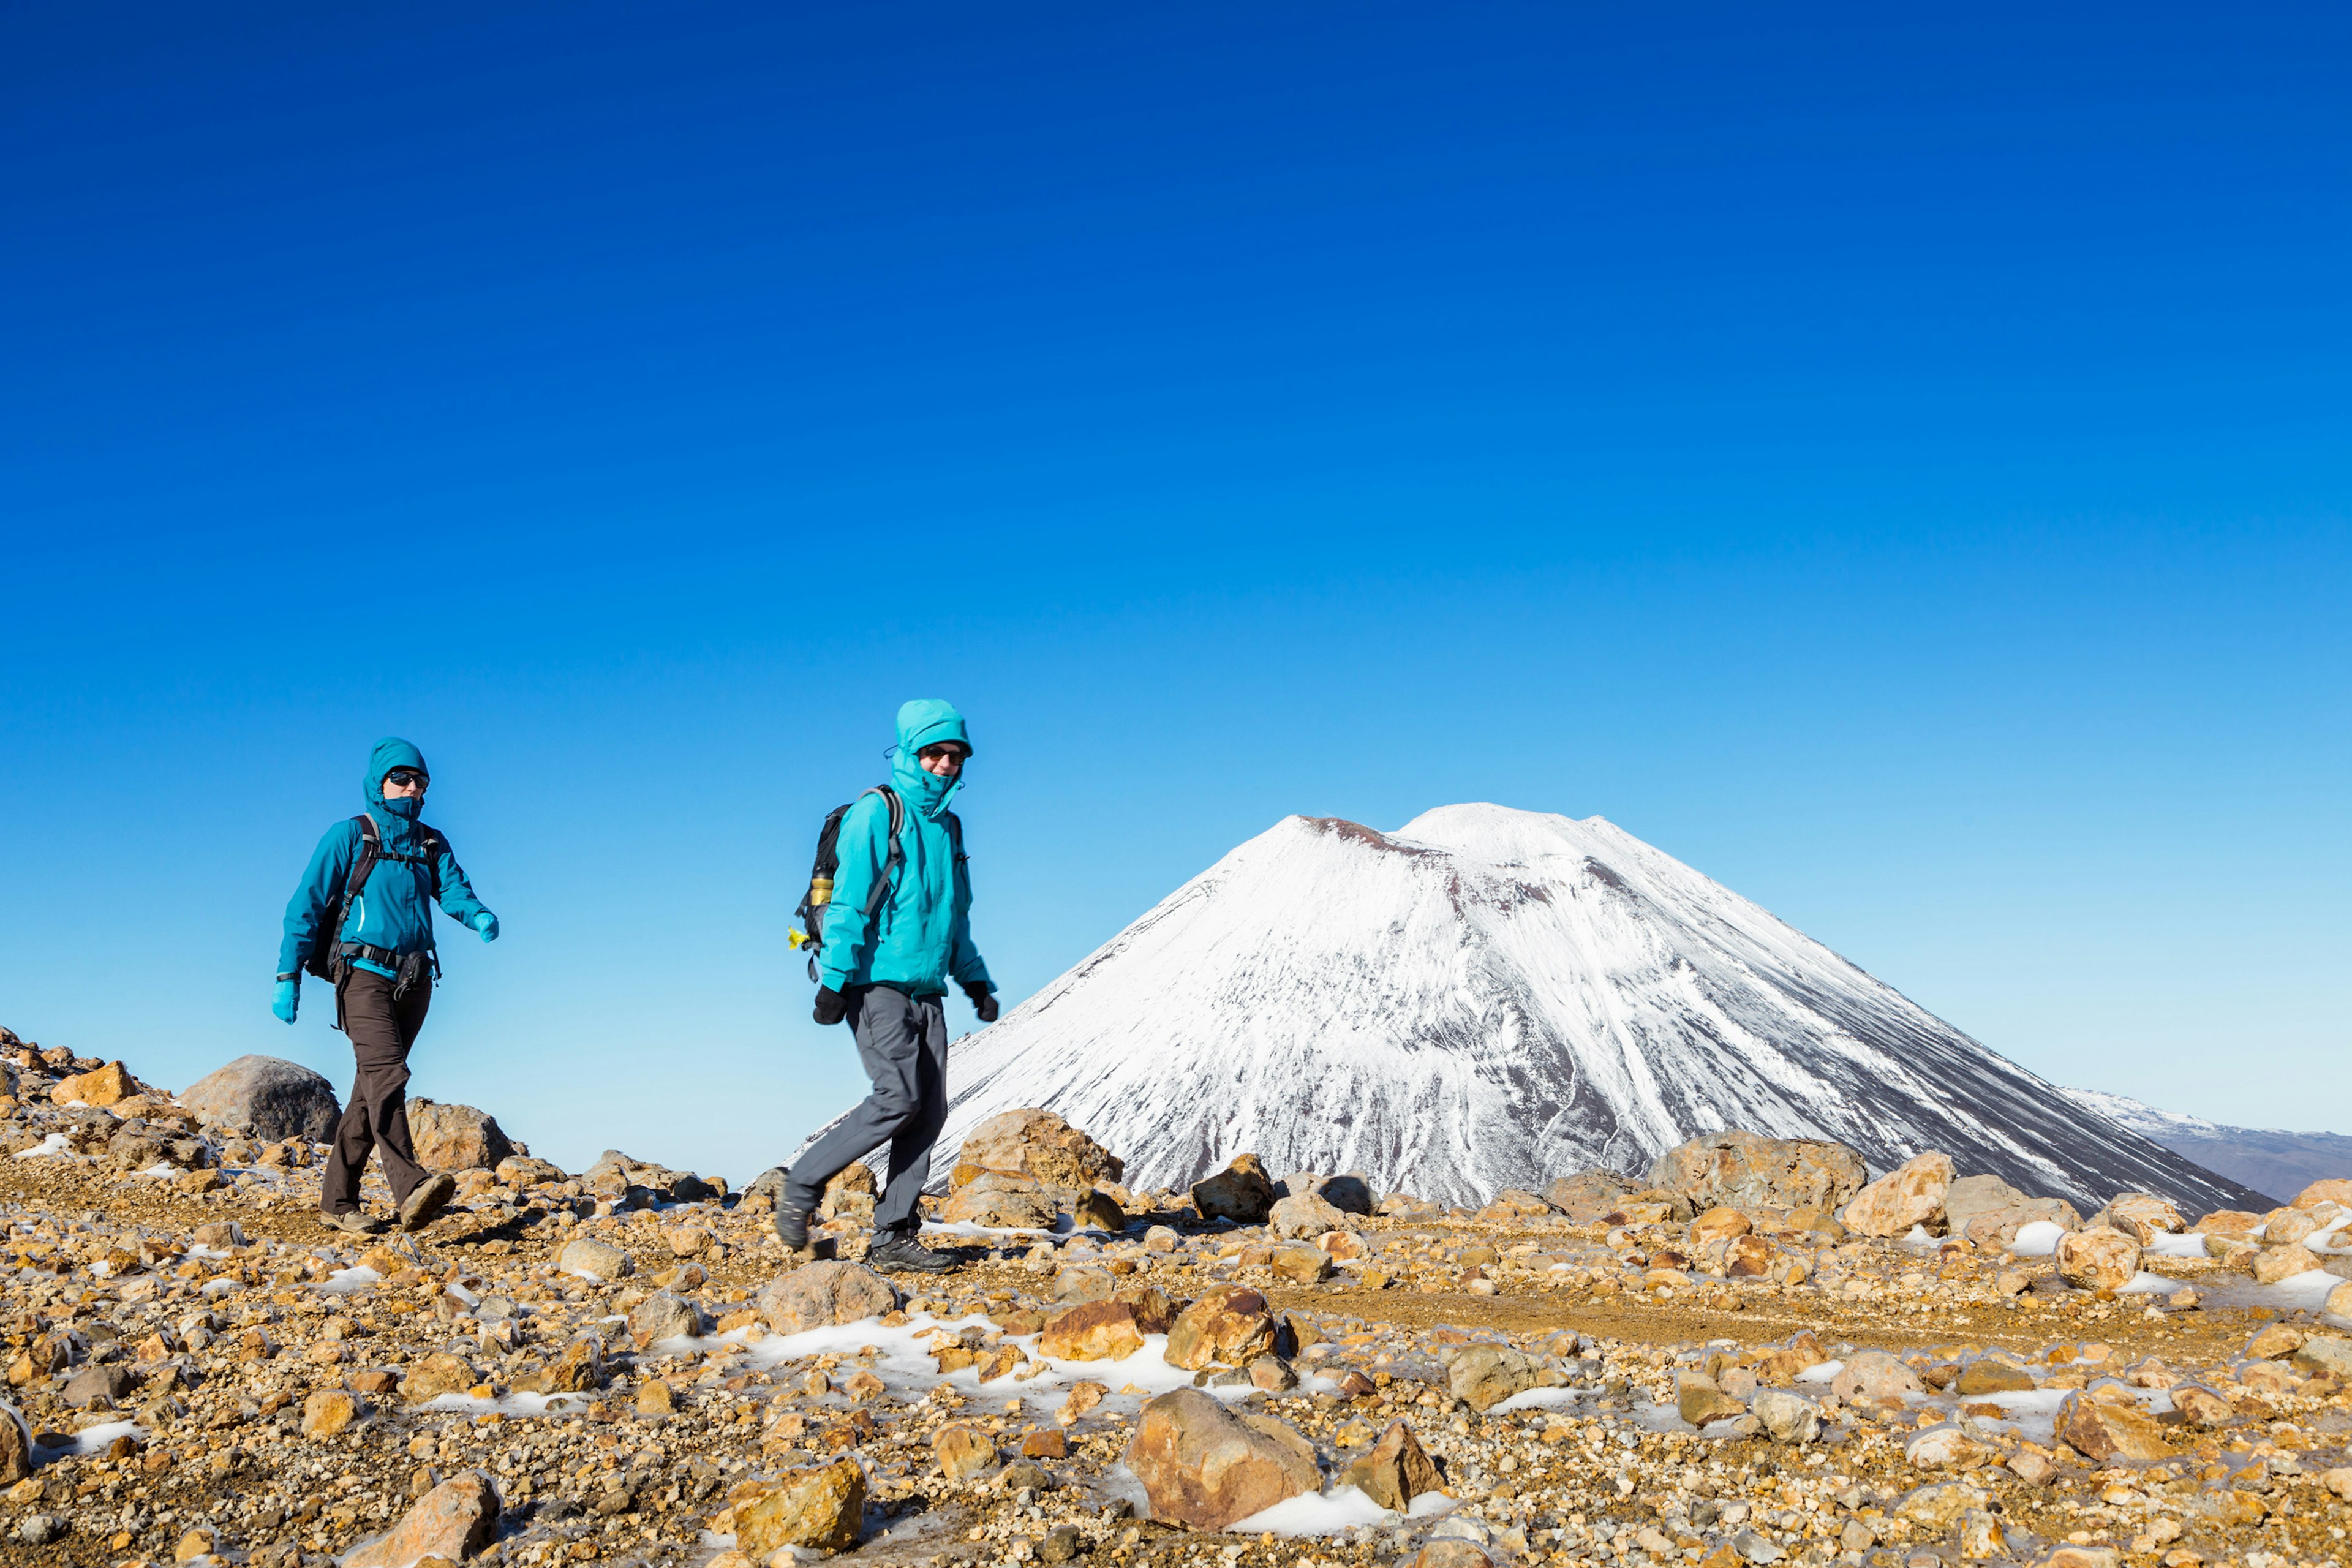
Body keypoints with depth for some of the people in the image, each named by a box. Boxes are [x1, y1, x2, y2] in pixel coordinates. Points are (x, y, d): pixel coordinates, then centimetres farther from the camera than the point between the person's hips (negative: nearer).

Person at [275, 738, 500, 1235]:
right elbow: (307, 905, -3)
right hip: (364, 975, -6)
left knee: (374, 1086, 9)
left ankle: (338, 1199, 18)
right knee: (387, 1072, -22)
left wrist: (480, 917, -23)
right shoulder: (348, 837, 0)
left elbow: (455, 891, 0)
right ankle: (411, 1189, -36)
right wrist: (288, 976, -9)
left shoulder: (431, 844, 15)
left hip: (413, 981, 6)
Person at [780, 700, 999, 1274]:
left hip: (926, 990, 8)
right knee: (899, 1099, -16)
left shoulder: (947, 826, 18)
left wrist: (976, 981, 21)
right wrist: (834, 981, -17)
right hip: (878, 983, -8)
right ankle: (802, 1187, 0)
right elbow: (848, 902, -12)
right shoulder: (875, 813, -6)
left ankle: (893, 1238, 5)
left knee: (929, 1111, 1)